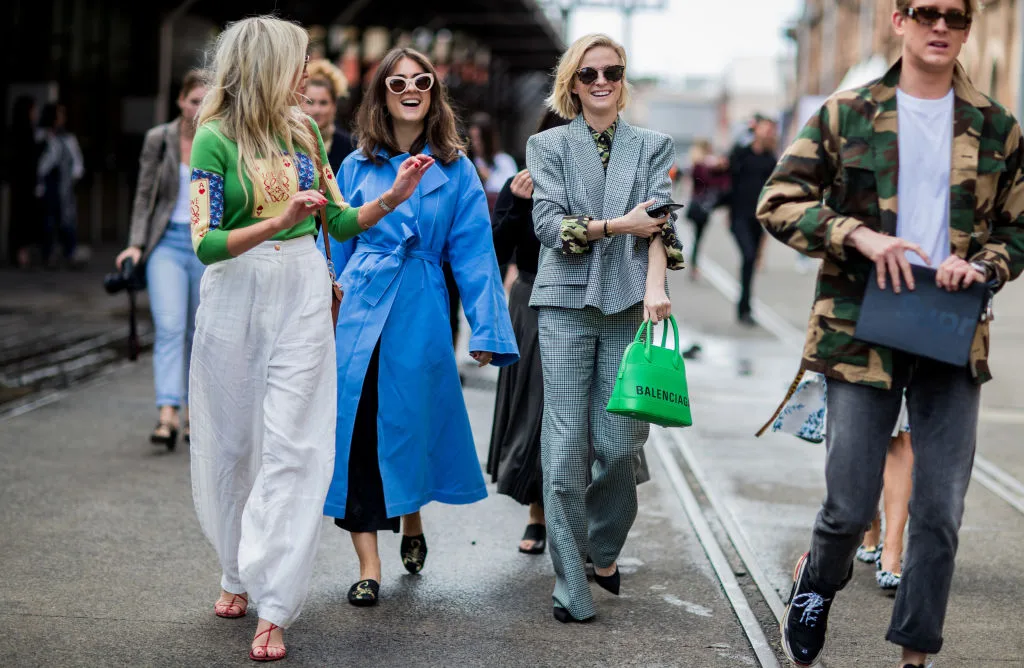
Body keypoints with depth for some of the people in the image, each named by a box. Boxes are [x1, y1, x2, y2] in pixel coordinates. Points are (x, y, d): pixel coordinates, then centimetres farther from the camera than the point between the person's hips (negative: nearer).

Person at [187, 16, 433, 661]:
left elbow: (338, 221, 14)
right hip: (236, 298, -2)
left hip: (303, 296, 3)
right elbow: (205, 243, -13)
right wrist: (280, 220, -24)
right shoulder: (215, 138, -6)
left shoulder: (304, 131, 8)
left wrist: (394, 196, 0)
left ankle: (273, 607, -5)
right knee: (234, 444, 9)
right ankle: (239, 573, 31)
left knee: (291, 448, -6)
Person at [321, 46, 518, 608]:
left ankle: (412, 525, 37)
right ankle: (368, 565, 2)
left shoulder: (455, 170, 3)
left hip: (420, 313, -1)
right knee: (355, 427, -4)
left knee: (410, 424, 7)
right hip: (358, 304, 1)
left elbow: (472, 252, 1)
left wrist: (486, 329, -4)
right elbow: (335, 247, 14)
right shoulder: (356, 167, 7)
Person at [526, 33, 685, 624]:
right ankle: (570, 583, 0)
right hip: (567, 303, -1)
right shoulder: (549, 145, 11)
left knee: (621, 443, -2)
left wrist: (656, 288, -17)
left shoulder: (652, 147, 13)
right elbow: (548, 222, -2)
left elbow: (657, 220, -2)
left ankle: (604, 551, 23)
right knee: (567, 443, -5)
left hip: (628, 304, 1)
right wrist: (618, 225, -12)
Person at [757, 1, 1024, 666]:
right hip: (863, 332, -2)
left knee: (941, 513, 3)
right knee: (850, 506, 2)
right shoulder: (846, 114, 1)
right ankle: (819, 583, 35)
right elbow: (779, 201, -2)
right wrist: (859, 236, -16)